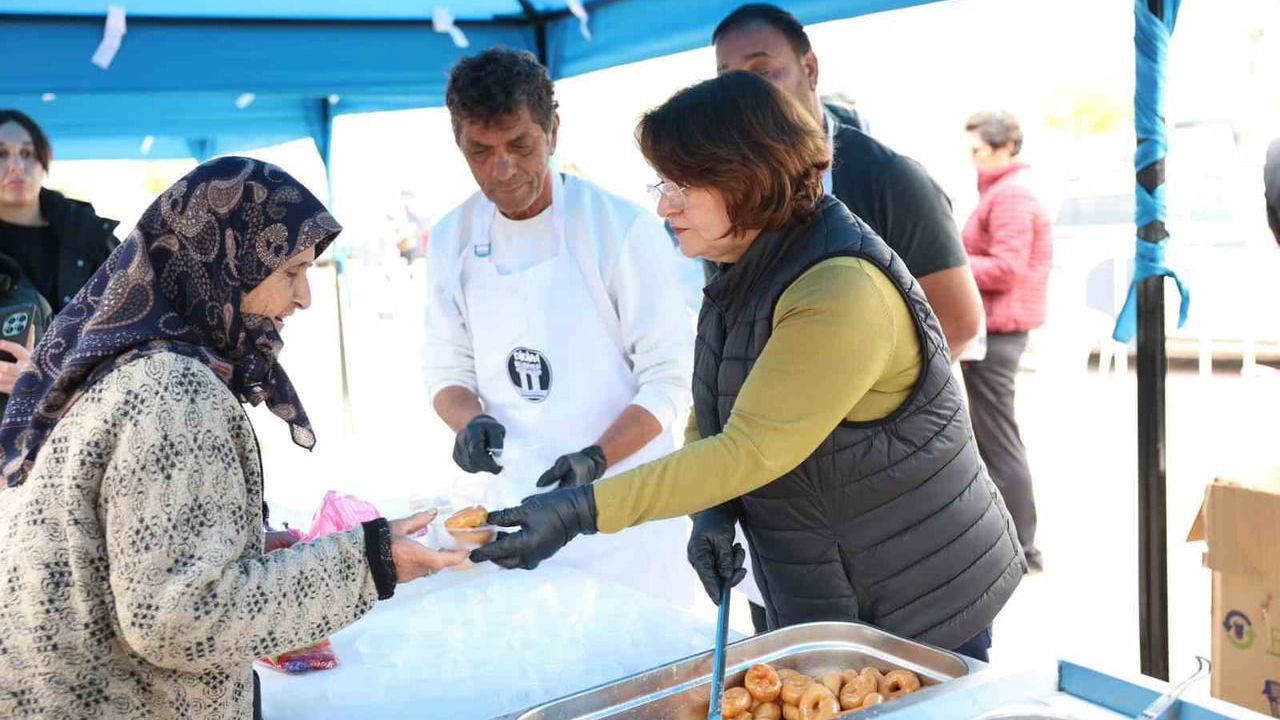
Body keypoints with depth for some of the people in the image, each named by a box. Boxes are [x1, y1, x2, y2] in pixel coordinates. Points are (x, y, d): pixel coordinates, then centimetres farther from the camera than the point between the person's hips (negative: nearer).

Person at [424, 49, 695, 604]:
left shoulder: (623, 229, -15)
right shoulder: (453, 239, 0)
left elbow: (670, 378, -12)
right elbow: (447, 370, 7)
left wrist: (597, 458, -26)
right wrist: (472, 422, -14)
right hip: (516, 499, 4)